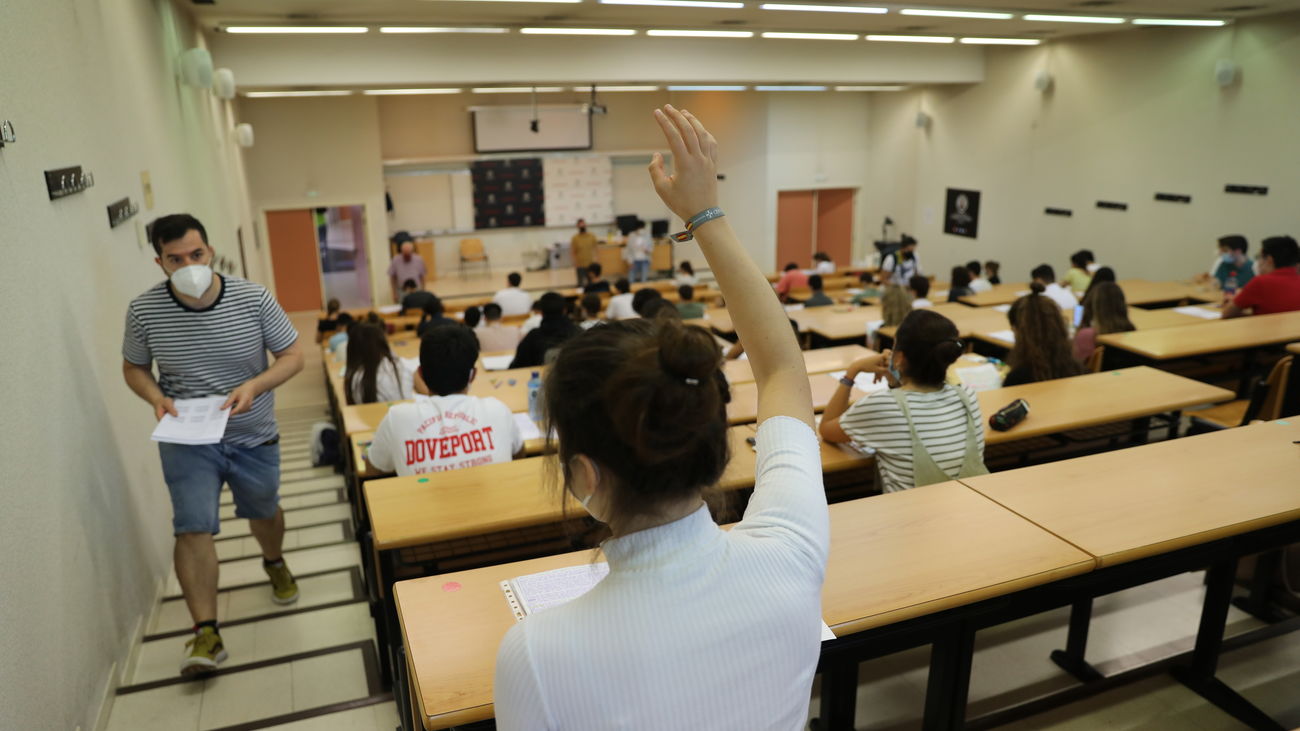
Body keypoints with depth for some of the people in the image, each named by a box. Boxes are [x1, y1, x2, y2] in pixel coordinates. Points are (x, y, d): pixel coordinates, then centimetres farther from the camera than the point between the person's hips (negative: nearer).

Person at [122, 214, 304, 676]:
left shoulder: (253, 298, -15)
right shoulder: (144, 311, -12)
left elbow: (293, 356, -7)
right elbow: (134, 368, 4)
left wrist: (254, 385, -24)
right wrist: (157, 398, -17)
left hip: (254, 437, 1)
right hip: (187, 440, -1)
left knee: (263, 511, 21)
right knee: (193, 528, -11)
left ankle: (274, 562, 53)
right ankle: (206, 634, -2)